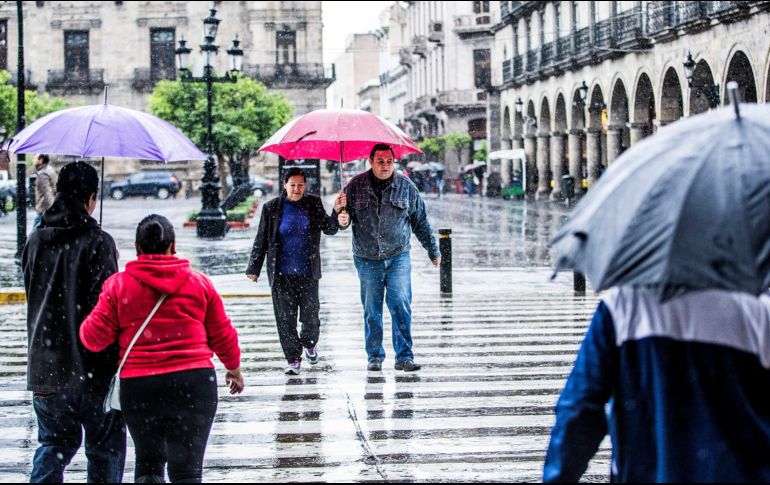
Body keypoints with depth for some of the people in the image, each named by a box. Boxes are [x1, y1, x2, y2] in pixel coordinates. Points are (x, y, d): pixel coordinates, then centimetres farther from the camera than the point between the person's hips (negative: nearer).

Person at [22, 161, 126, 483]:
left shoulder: (34, 241, 6)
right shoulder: (98, 242, -12)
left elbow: (33, 296, 14)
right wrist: (114, 358, -9)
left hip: (45, 364, 5)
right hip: (92, 367, -5)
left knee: (52, 444, 15)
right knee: (105, 447, 7)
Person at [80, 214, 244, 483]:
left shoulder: (118, 284, -2)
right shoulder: (199, 283, 3)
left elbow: (94, 337, -3)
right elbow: (223, 335, 10)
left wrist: (85, 325, 20)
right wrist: (234, 368, 27)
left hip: (138, 387, 0)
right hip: (193, 381, 0)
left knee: (148, 462, 21)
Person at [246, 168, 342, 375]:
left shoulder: (314, 204, 4)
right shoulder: (272, 208, -1)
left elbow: (329, 229, 0)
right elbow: (261, 240, 4)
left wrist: (337, 213, -19)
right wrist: (254, 268, 5)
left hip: (308, 272, 1)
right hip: (281, 274, -1)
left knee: (311, 315, 5)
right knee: (286, 318, 0)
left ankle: (309, 344, 36)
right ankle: (293, 359, 11)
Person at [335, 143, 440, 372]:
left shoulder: (405, 186, 0)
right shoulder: (356, 186, -1)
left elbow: (421, 221, 10)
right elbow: (342, 220, 6)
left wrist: (432, 250, 17)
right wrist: (340, 217, -19)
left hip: (398, 258, 0)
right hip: (367, 260, 1)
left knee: (401, 306, -10)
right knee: (371, 311, 6)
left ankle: (404, 356, -4)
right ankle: (375, 357, 17)